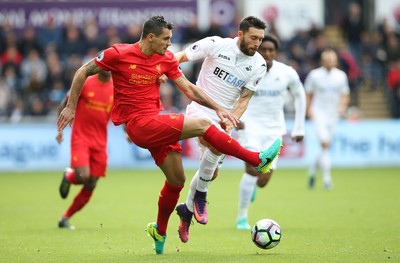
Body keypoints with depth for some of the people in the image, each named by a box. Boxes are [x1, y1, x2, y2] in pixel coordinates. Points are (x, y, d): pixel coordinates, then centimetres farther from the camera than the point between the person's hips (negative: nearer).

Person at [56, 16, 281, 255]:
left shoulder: (167, 58, 6)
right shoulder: (118, 54, -9)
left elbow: (188, 88, 9)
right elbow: (83, 73, 0)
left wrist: (218, 108, 0)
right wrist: (71, 107, 0)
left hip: (156, 123, 7)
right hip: (138, 124, -7)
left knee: (177, 179, 7)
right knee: (202, 124, -18)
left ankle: (160, 231, 29)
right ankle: (258, 160, -12)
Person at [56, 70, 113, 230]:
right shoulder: (85, 83, -6)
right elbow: (64, 105, 3)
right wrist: (60, 128, -5)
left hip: (99, 143, 4)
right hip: (80, 139, -4)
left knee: (90, 187, 2)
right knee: (83, 176, -24)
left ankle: (65, 219, 18)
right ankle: (68, 176, 14)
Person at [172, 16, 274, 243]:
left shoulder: (258, 65, -3)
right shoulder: (216, 45, -12)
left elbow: (244, 98, -1)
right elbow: (180, 56, -6)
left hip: (224, 118, 5)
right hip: (200, 110, -5)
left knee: (211, 172, 8)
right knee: (216, 146, -33)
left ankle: (187, 209, 34)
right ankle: (200, 197, -11)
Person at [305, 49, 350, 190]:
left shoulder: (341, 76, 6)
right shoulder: (314, 75, -1)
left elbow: (345, 95, 12)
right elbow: (308, 94, 6)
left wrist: (342, 106, -8)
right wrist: (309, 109, -8)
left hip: (333, 115, 4)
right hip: (318, 113, -4)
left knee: (326, 145, 9)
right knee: (325, 143, -19)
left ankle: (313, 168, 35)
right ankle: (326, 176, -19)